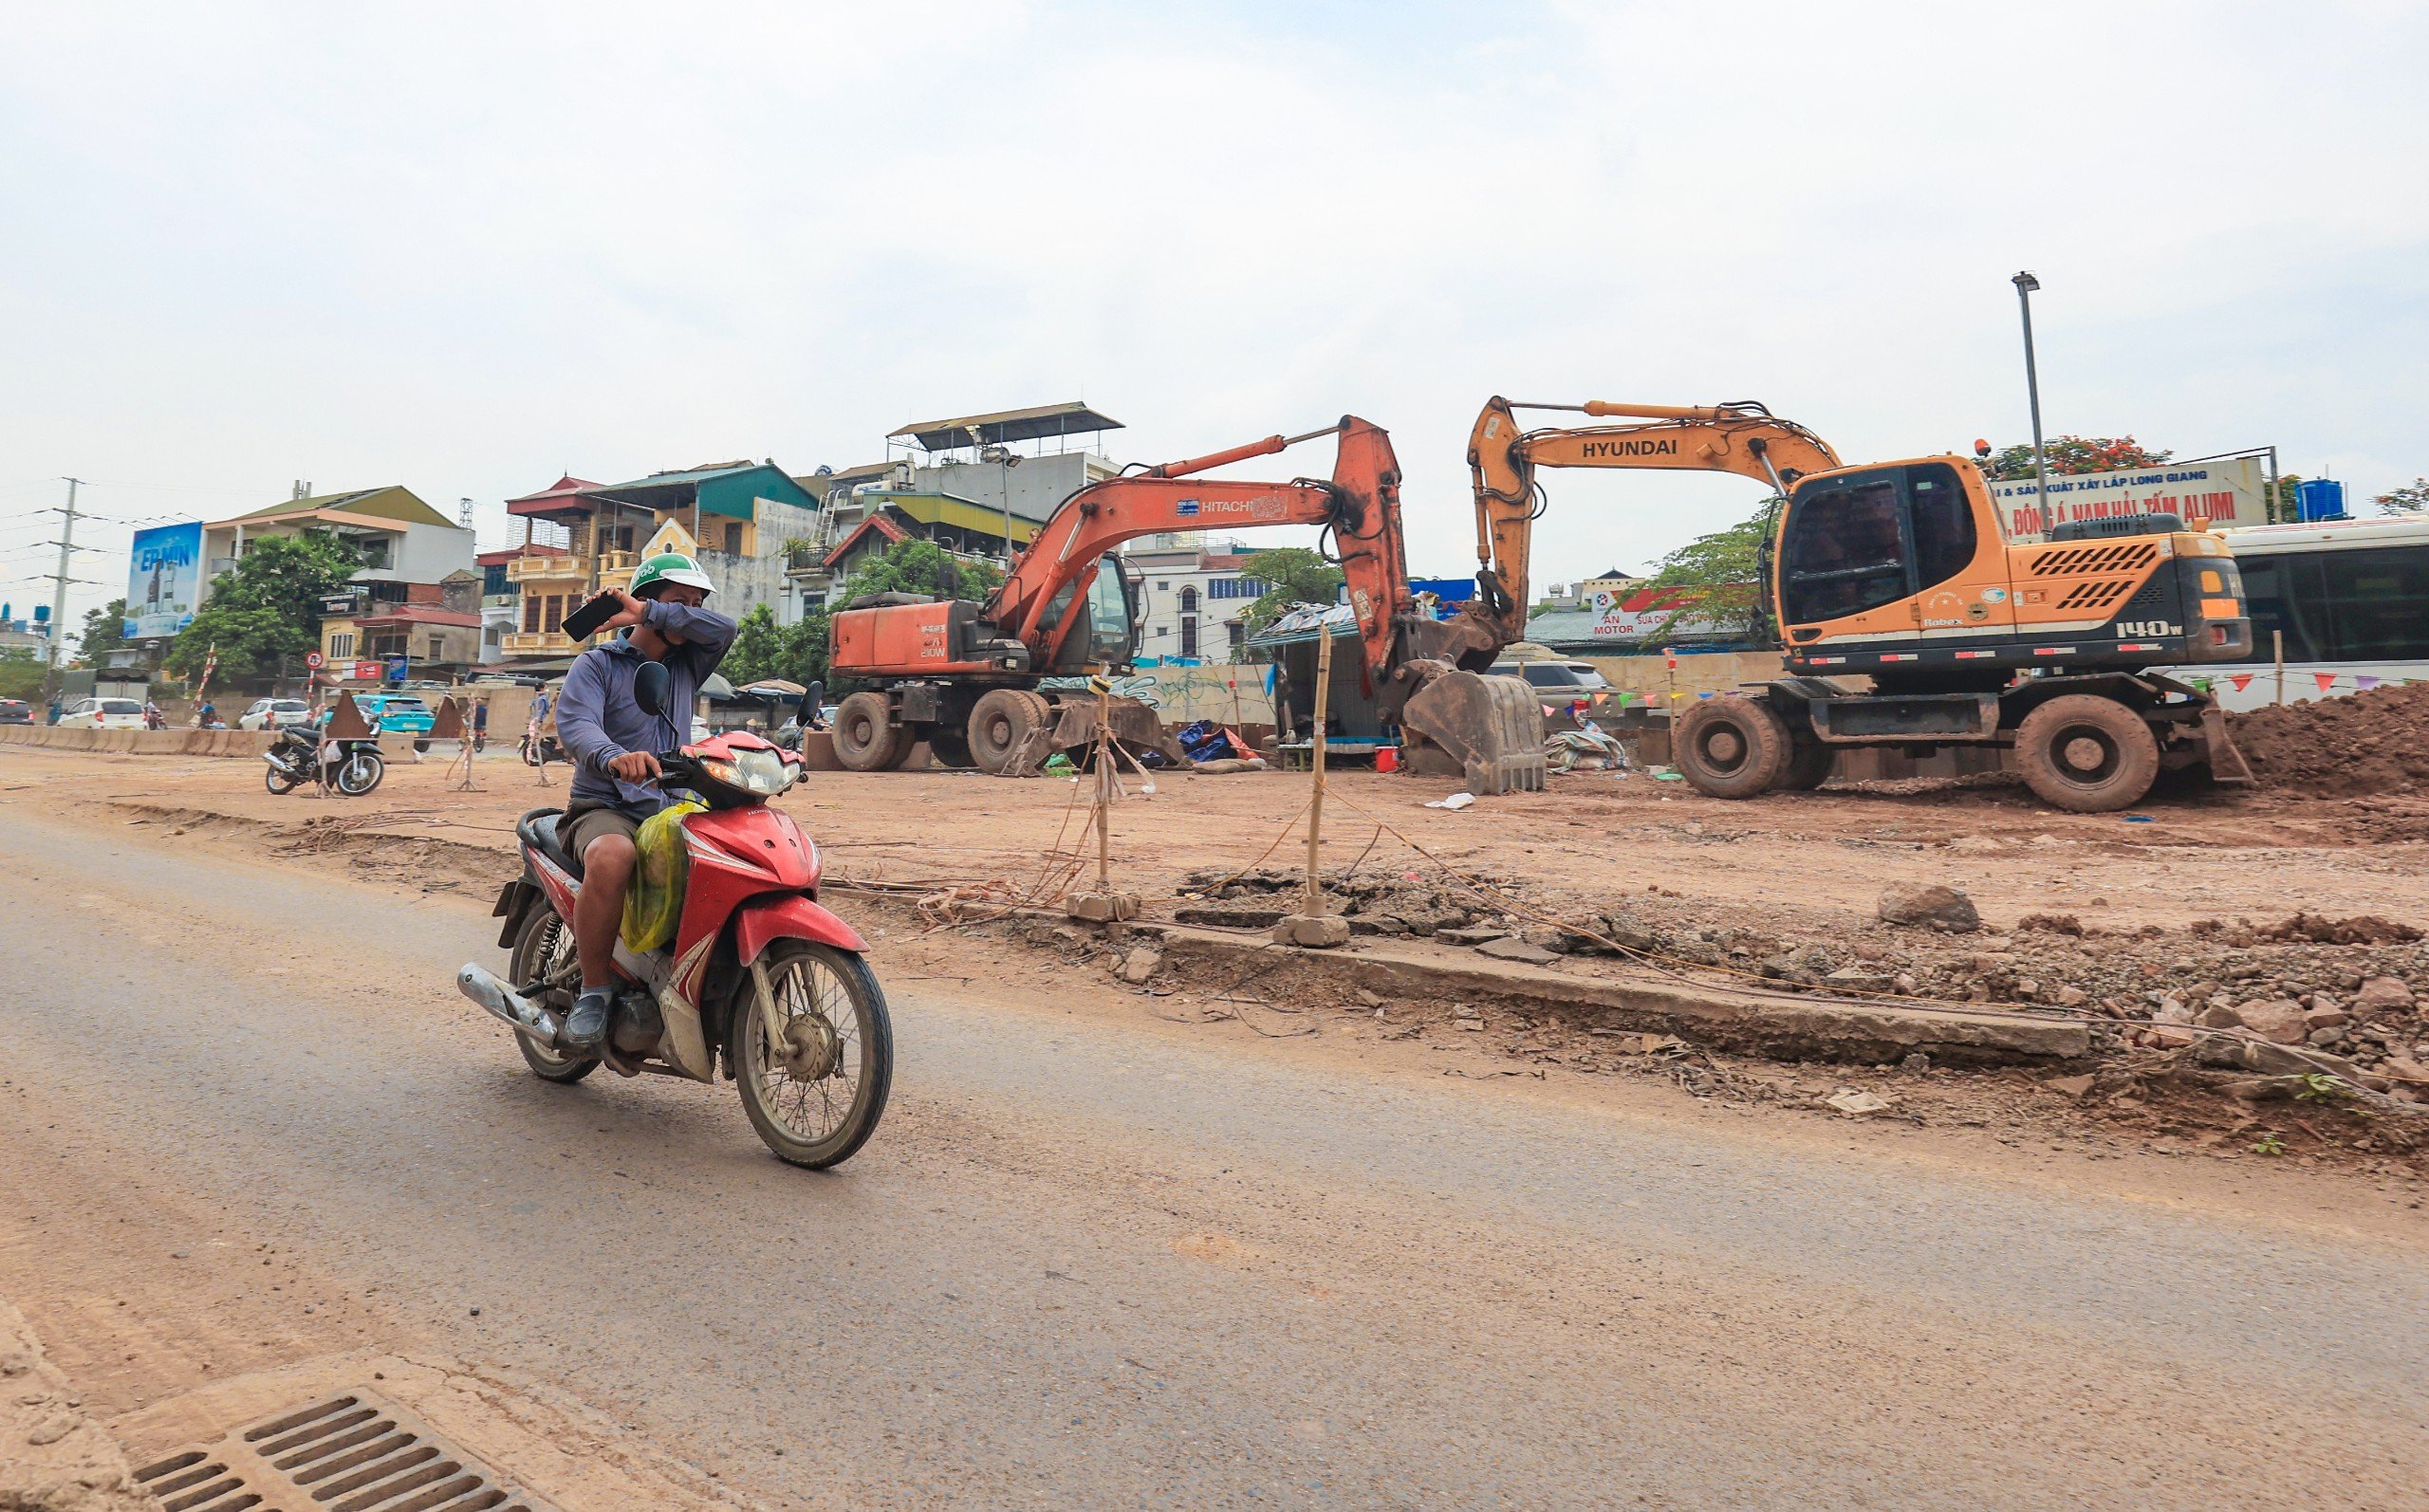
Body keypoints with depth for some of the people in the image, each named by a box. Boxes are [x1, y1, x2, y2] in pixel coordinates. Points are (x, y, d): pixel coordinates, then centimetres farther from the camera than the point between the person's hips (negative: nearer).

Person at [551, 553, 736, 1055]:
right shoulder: (598, 663, 5)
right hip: (605, 810, -4)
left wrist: (648, 612, -5)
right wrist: (614, 757, -37)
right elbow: (574, 724, -15)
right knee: (612, 860, -40)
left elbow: (723, 628, -2)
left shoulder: (686, 665, 18)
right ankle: (594, 992, -23)